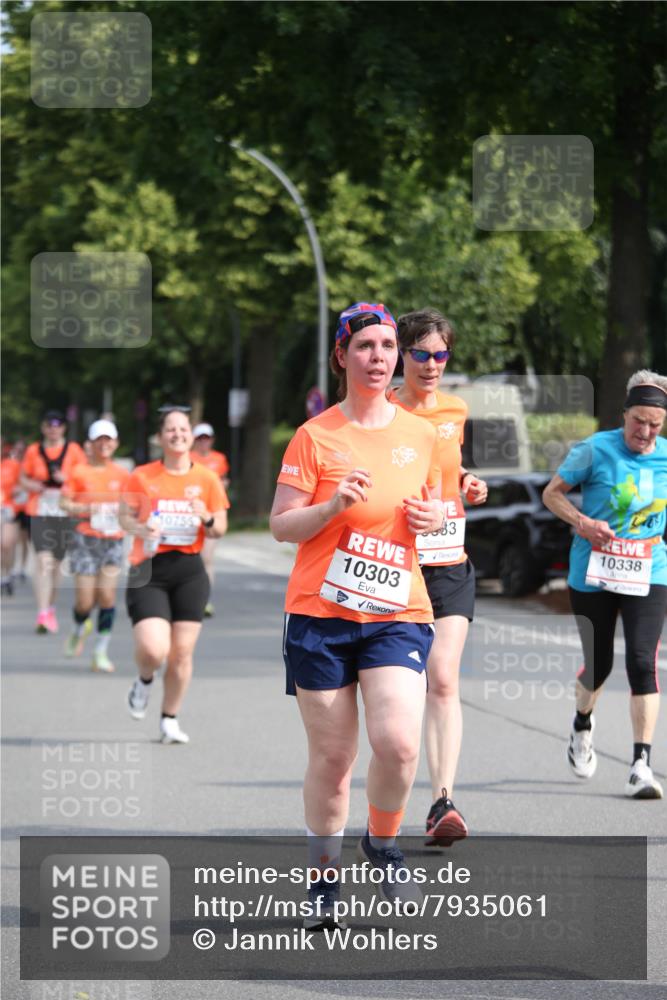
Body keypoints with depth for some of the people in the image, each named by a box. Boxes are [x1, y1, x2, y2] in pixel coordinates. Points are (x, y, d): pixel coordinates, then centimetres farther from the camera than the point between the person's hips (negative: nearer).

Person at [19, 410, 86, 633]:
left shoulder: (73, 450, 3)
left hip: (65, 512, 1)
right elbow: (22, 478, 14)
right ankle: (43, 614, -21)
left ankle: (50, 608, 32)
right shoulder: (33, 451, 5)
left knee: (56, 562, 12)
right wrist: (31, 485, -8)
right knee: (43, 560, -16)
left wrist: (66, 478, -14)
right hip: (40, 512, -1)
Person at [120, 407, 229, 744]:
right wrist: (141, 529, -14)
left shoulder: (207, 480, 4)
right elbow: (125, 516, 8)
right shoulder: (142, 476, 0)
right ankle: (144, 681, 20)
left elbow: (220, 530, 9)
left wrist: (206, 518, -13)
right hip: (149, 570, -2)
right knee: (153, 649, -17)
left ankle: (170, 719, 21)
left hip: (189, 570, 2)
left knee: (182, 653, 2)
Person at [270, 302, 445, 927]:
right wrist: (333, 505, -19)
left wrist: (434, 518, -1)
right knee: (331, 756, 1)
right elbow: (281, 525, -2)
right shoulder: (315, 436, -2)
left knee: (398, 742, -17)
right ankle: (323, 878, 19)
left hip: (397, 615, 2)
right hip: (320, 615, -1)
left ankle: (383, 844, 11)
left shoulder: (419, 434, 8)